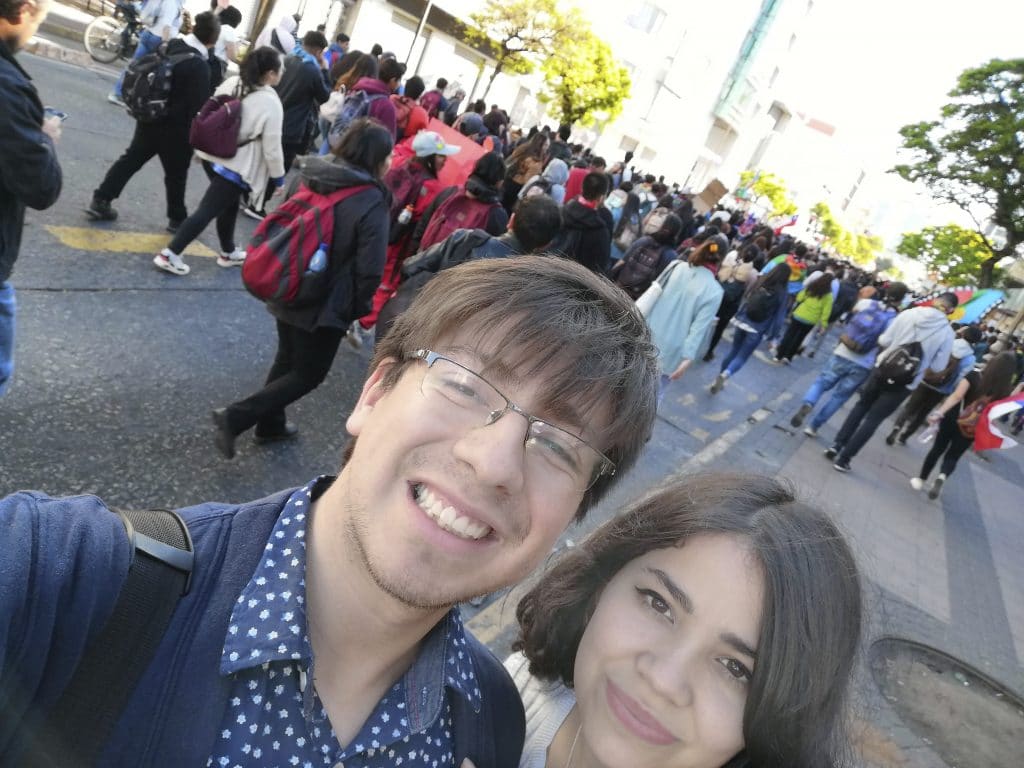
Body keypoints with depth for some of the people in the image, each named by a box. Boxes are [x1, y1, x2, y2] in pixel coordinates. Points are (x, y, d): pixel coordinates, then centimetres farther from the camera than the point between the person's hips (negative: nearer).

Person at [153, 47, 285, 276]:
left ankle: (228, 252, 38)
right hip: (237, 167, -8)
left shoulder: (231, 83, 1)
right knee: (207, 210, -2)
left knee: (229, 204, 24)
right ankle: (170, 254, -1)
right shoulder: (271, 103, -19)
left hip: (211, 155, 8)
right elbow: (272, 147, -17)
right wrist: (278, 178, -5)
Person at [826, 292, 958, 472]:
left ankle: (837, 445, 16)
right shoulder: (948, 333, -6)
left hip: (883, 369, 1)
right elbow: (938, 366, -2)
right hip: (905, 383, -1)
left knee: (862, 406, 21)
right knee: (873, 419, 5)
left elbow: (884, 340, 0)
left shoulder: (909, 313, -5)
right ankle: (843, 459, 5)